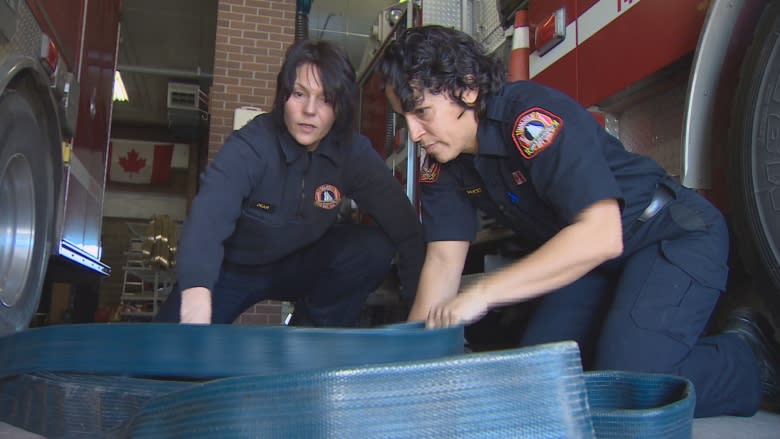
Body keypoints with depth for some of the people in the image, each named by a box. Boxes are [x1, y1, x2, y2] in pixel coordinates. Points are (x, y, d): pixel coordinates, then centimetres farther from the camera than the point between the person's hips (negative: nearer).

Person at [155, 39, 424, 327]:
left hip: (301, 266, 3)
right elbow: (209, 215, -44)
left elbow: (401, 220, -21)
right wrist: (197, 291, -63)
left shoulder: (353, 152, -17)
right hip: (233, 269, -2)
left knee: (374, 247, -23)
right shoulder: (249, 147, -28)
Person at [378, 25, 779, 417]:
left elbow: (600, 236, -37)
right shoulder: (440, 164, -5)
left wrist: (482, 293, -39)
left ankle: (747, 360, 5)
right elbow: (443, 260, -4)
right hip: (583, 255, 8)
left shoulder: (534, 117, -30)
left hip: (674, 235, -8)